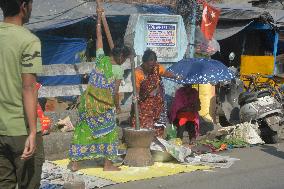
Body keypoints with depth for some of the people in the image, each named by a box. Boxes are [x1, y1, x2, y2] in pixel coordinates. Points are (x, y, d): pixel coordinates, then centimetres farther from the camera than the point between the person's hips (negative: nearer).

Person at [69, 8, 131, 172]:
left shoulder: (101, 58, 1)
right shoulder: (119, 70, -10)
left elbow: (99, 38, 13)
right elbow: (115, 92, -8)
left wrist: (99, 19, 23)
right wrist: (118, 106, 9)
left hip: (89, 100, 5)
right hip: (104, 105, -5)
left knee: (83, 129, 11)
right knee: (109, 132, 11)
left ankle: (75, 162, 14)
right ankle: (108, 164, 14)